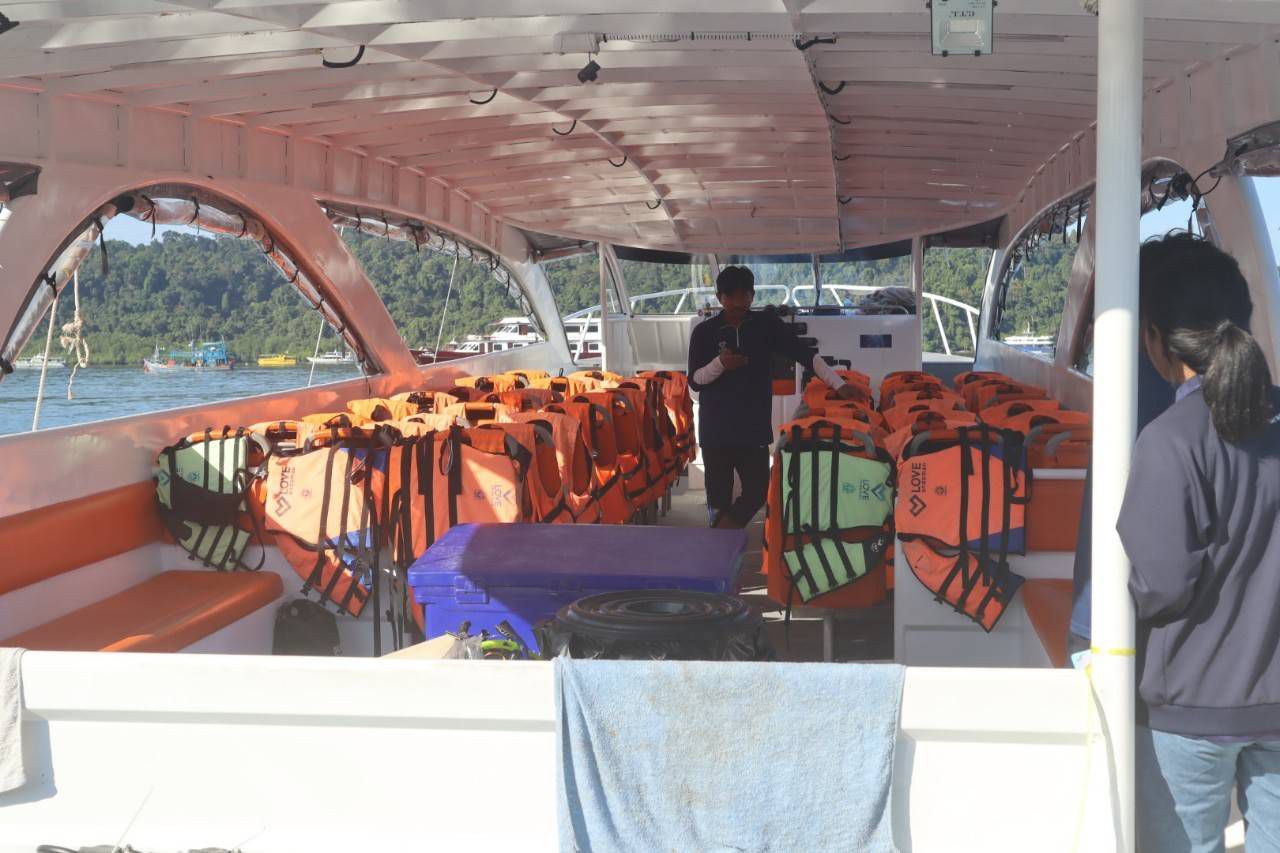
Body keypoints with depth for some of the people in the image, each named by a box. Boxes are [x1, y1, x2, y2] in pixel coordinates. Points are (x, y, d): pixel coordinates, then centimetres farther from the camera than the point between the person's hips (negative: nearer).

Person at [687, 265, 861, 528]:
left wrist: (839, 385, -9)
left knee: (757, 491, 2)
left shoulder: (767, 324, 1)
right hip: (716, 430, -2)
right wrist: (720, 364, -20)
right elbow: (694, 380, -1)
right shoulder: (704, 331, -2)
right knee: (719, 495, 4)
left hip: (754, 427, 2)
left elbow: (804, 354, -2)